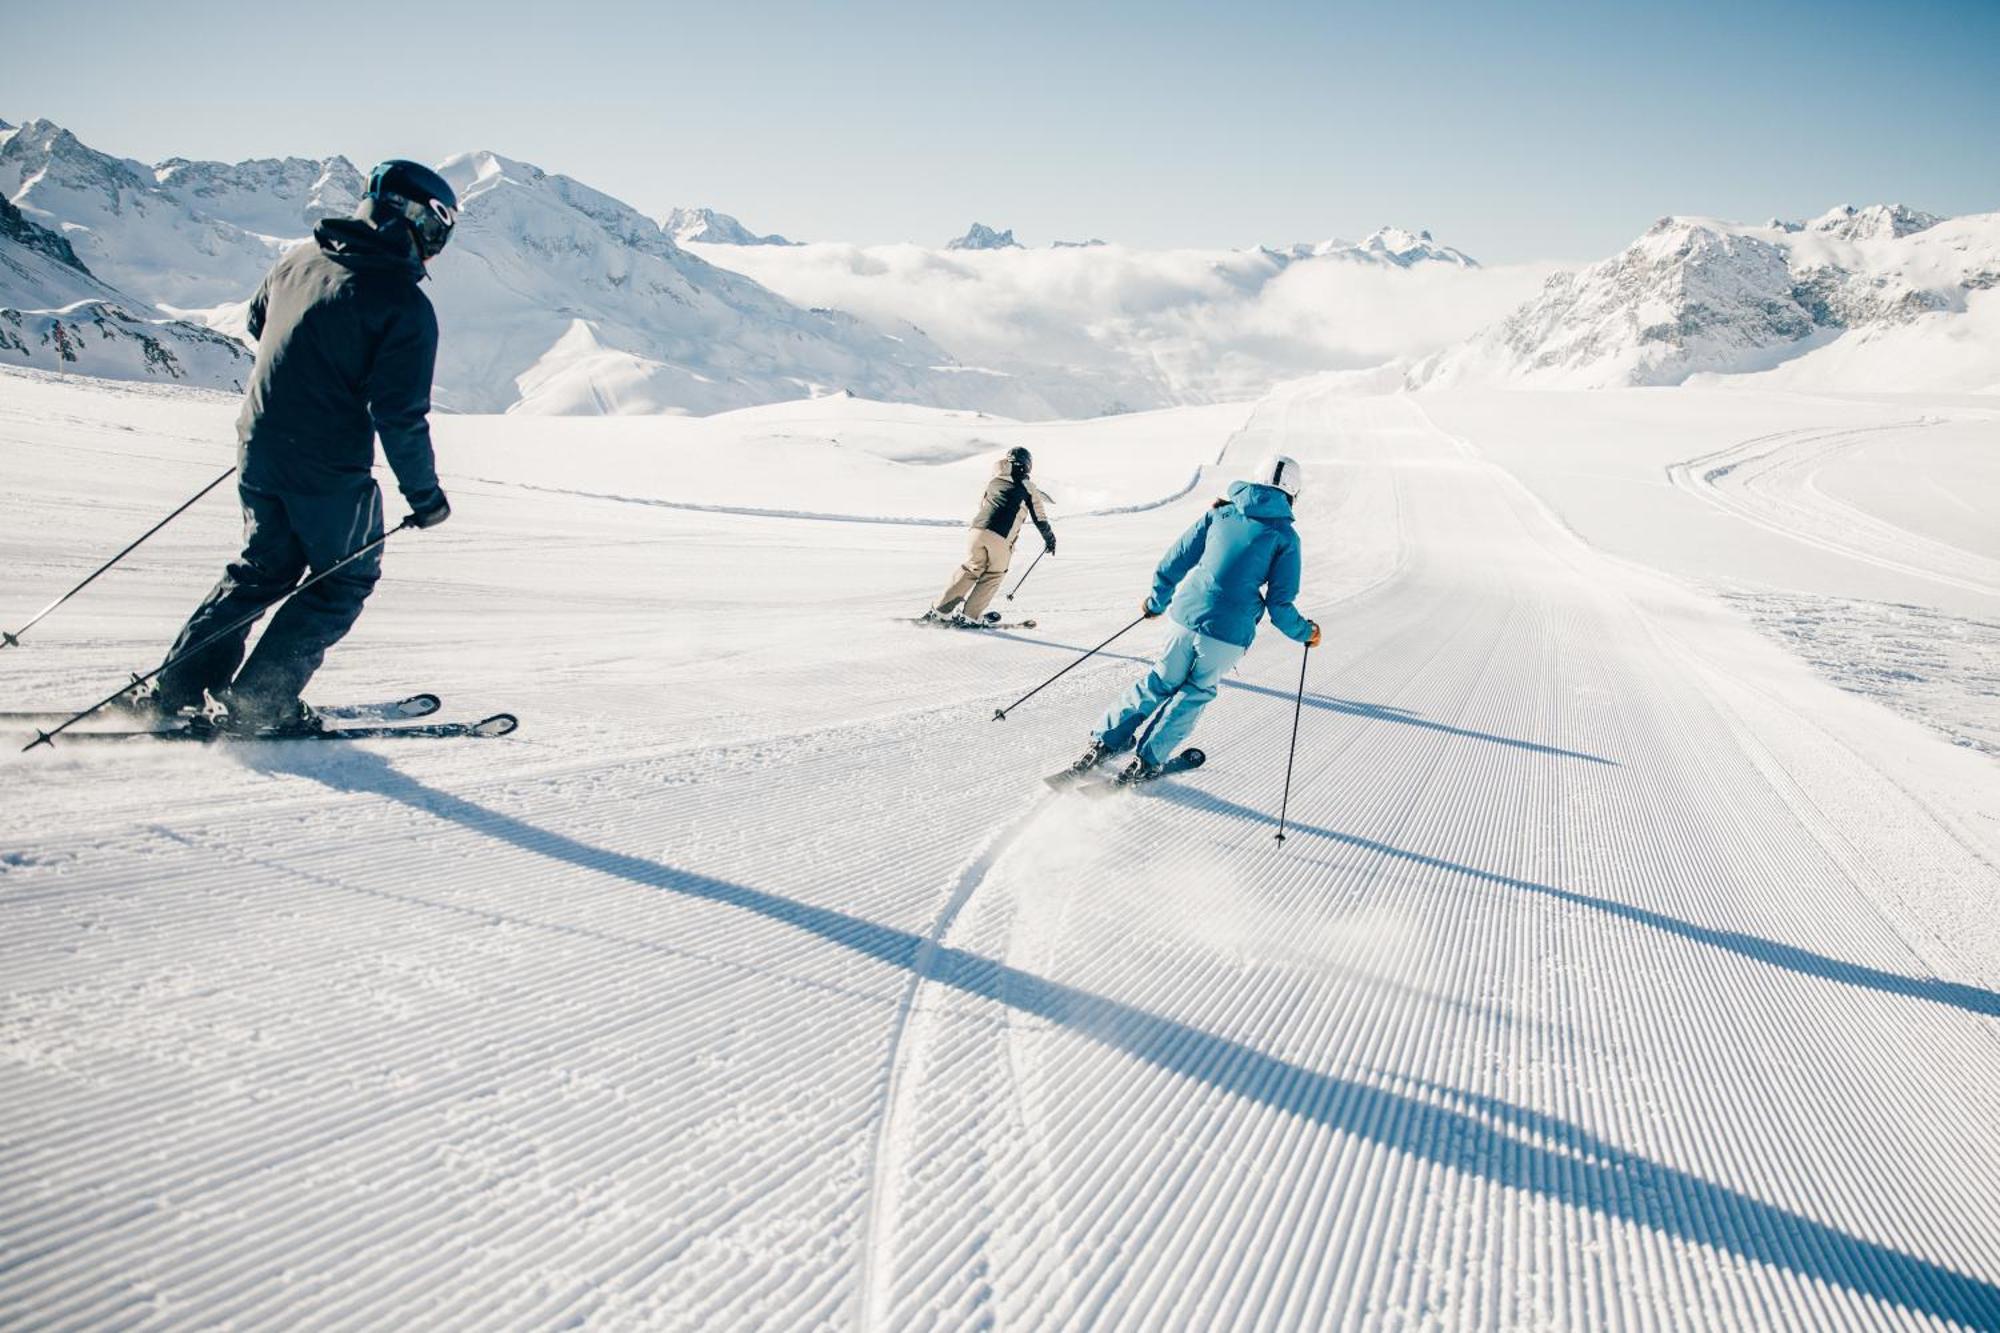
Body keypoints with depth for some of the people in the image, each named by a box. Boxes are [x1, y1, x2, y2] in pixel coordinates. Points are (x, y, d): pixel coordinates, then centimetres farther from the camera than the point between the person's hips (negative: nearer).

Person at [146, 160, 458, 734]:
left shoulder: (299, 258, 6)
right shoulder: (406, 305, -16)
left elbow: (257, 321, 23)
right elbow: (401, 415, -18)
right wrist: (424, 494, -7)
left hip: (258, 448, 7)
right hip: (329, 469, -7)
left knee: (265, 567, 22)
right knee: (346, 578, 12)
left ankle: (179, 686, 21)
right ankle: (260, 699, 9)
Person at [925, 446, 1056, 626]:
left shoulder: (994, 481, 22)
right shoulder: (1028, 488, 13)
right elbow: (1040, 518, 19)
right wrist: (1050, 539, 33)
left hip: (978, 530, 4)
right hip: (1002, 538, -4)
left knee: (970, 570, 14)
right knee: (993, 576, 12)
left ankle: (940, 611, 9)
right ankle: (969, 615, 7)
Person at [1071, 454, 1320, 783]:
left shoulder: (1220, 513, 10)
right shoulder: (1286, 536, 1)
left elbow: (1175, 561, 11)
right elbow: (1279, 605, -1)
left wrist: (1156, 601, 26)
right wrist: (1305, 632, 17)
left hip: (1189, 614, 3)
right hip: (1230, 632, -3)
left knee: (1160, 682, 20)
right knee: (1195, 692, 18)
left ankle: (1104, 742, 20)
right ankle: (1147, 761, 14)